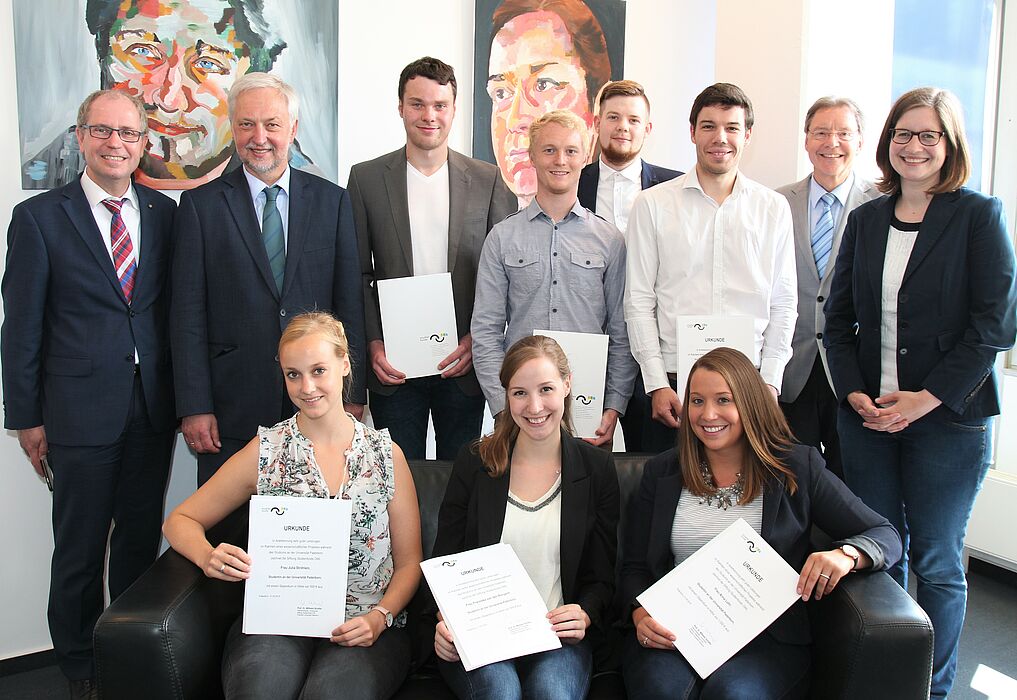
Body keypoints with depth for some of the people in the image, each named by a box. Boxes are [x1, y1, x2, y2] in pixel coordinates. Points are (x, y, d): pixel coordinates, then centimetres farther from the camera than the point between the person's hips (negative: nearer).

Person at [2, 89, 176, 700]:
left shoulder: (165, 213, 6)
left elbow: (176, 310, 9)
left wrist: (183, 395, 7)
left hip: (154, 407, 3)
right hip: (81, 411, -3)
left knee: (142, 536, 15)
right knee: (80, 547, 10)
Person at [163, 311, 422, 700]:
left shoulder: (386, 454, 8)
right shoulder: (265, 451, 7)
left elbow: (409, 562, 9)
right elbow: (180, 520, 12)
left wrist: (379, 617, -9)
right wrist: (208, 557, -10)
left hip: (364, 628, 0)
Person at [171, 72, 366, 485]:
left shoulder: (332, 201, 7)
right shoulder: (201, 205, 3)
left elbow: (349, 304, 6)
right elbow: (188, 314, 0)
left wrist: (352, 395, 1)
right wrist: (193, 407, -6)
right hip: (231, 409, -1)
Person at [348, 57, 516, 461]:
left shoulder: (487, 180, 4)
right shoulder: (366, 178, 3)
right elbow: (357, 273, 3)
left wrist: (478, 337, -8)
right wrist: (373, 343, -7)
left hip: (462, 362, 1)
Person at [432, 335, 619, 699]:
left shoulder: (597, 468, 5)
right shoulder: (473, 462, 3)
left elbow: (601, 577, 8)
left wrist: (585, 615, -13)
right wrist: (444, 623, -13)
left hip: (558, 635, 0)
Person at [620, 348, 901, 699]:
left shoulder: (797, 468, 5)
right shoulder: (661, 472, 11)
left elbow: (885, 536, 4)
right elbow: (634, 567, 11)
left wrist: (845, 555, -19)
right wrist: (641, 615, -11)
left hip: (766, 634, -1)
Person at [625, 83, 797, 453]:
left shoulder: (774, 208, 8)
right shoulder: (653, 204, 3)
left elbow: (784, 304, 9)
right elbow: (639, 302, 0)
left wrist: (770, 381, 0)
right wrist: (657, 384, -6)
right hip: (672, 383, -1)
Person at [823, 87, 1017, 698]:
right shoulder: (866, 219, 10)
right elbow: (839, 317, 10)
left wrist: (926, 398, -14)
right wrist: (855, 393, -3)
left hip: (948, 419, -3)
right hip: (866, 415, 4)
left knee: (936, 562, 6)